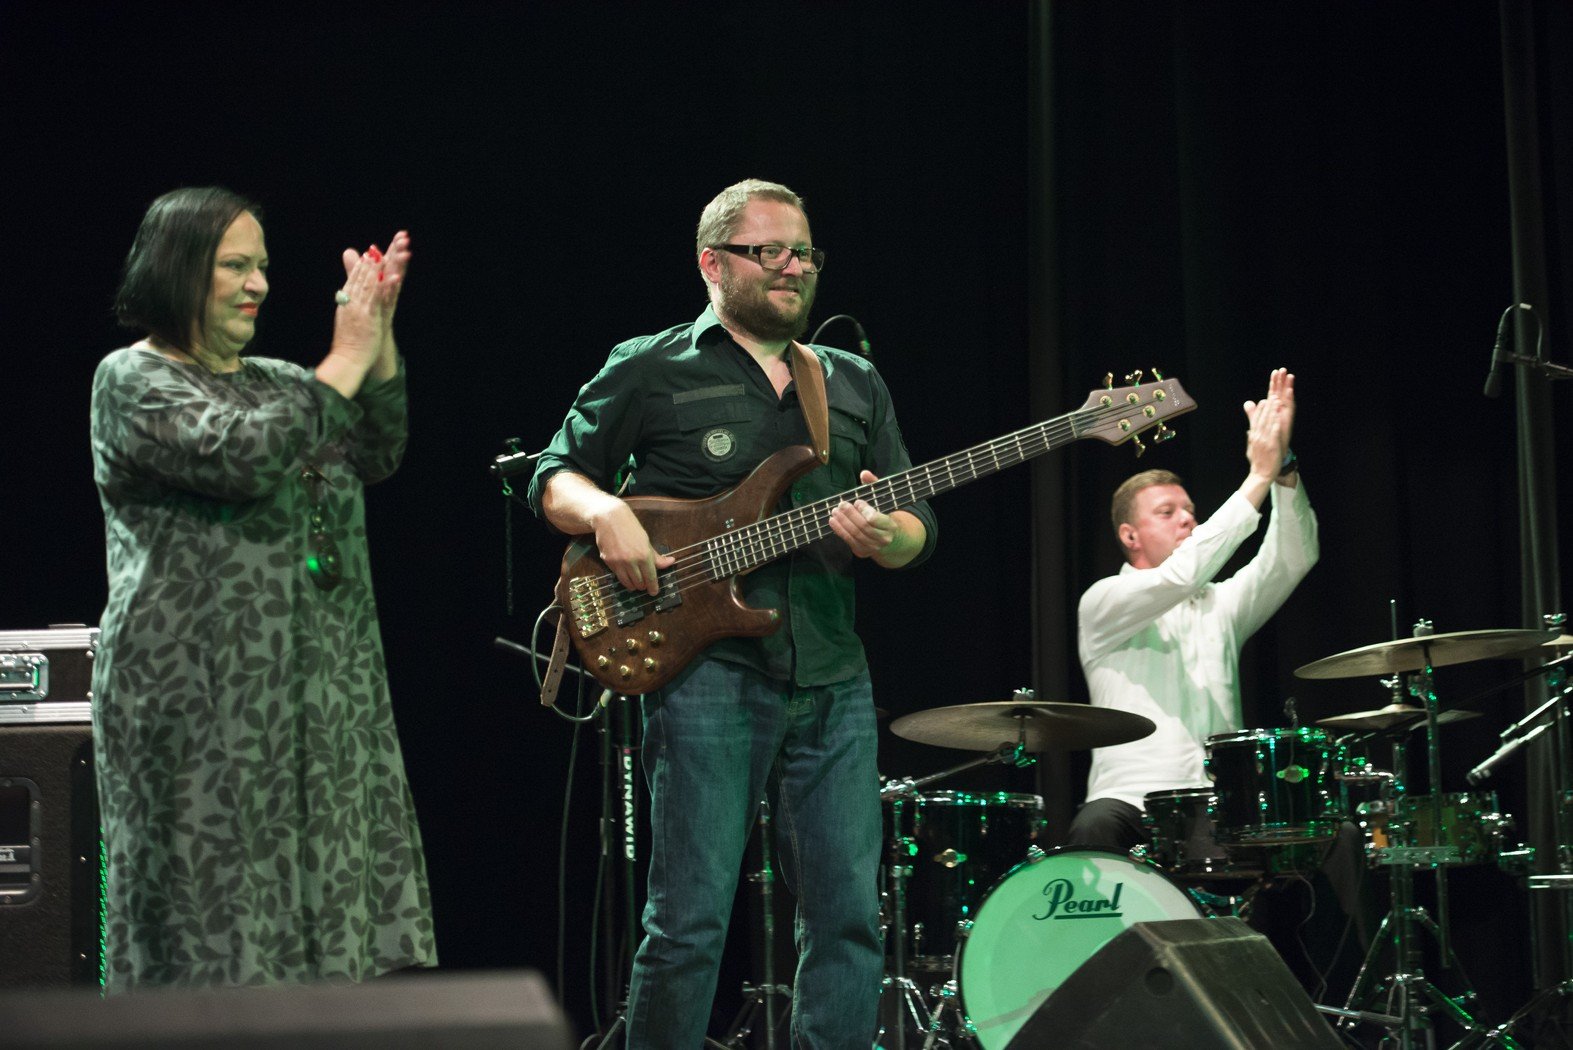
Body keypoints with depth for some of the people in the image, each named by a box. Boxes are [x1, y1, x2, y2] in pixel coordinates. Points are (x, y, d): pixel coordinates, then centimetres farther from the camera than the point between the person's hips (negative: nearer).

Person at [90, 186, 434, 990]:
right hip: (202, 702, -7)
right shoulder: (132, 380, -4)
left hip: (317, 697, 7)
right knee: (209, 920, -5)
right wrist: (347, 361, -15)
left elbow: (375, 457, 7)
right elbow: (243, 458, -20)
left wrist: (380, 339, -5)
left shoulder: (274, 381, 18)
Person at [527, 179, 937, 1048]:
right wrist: (605, 512, -15)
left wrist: (888, 537, -8)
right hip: (709, 671, -5)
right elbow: (554, 479, 7)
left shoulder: (856, 385, 18)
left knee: (849, 917, 3)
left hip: (832, 677, 5)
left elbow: (921, 530, 16)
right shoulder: (650, 372, 5)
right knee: (692, 919, -5)